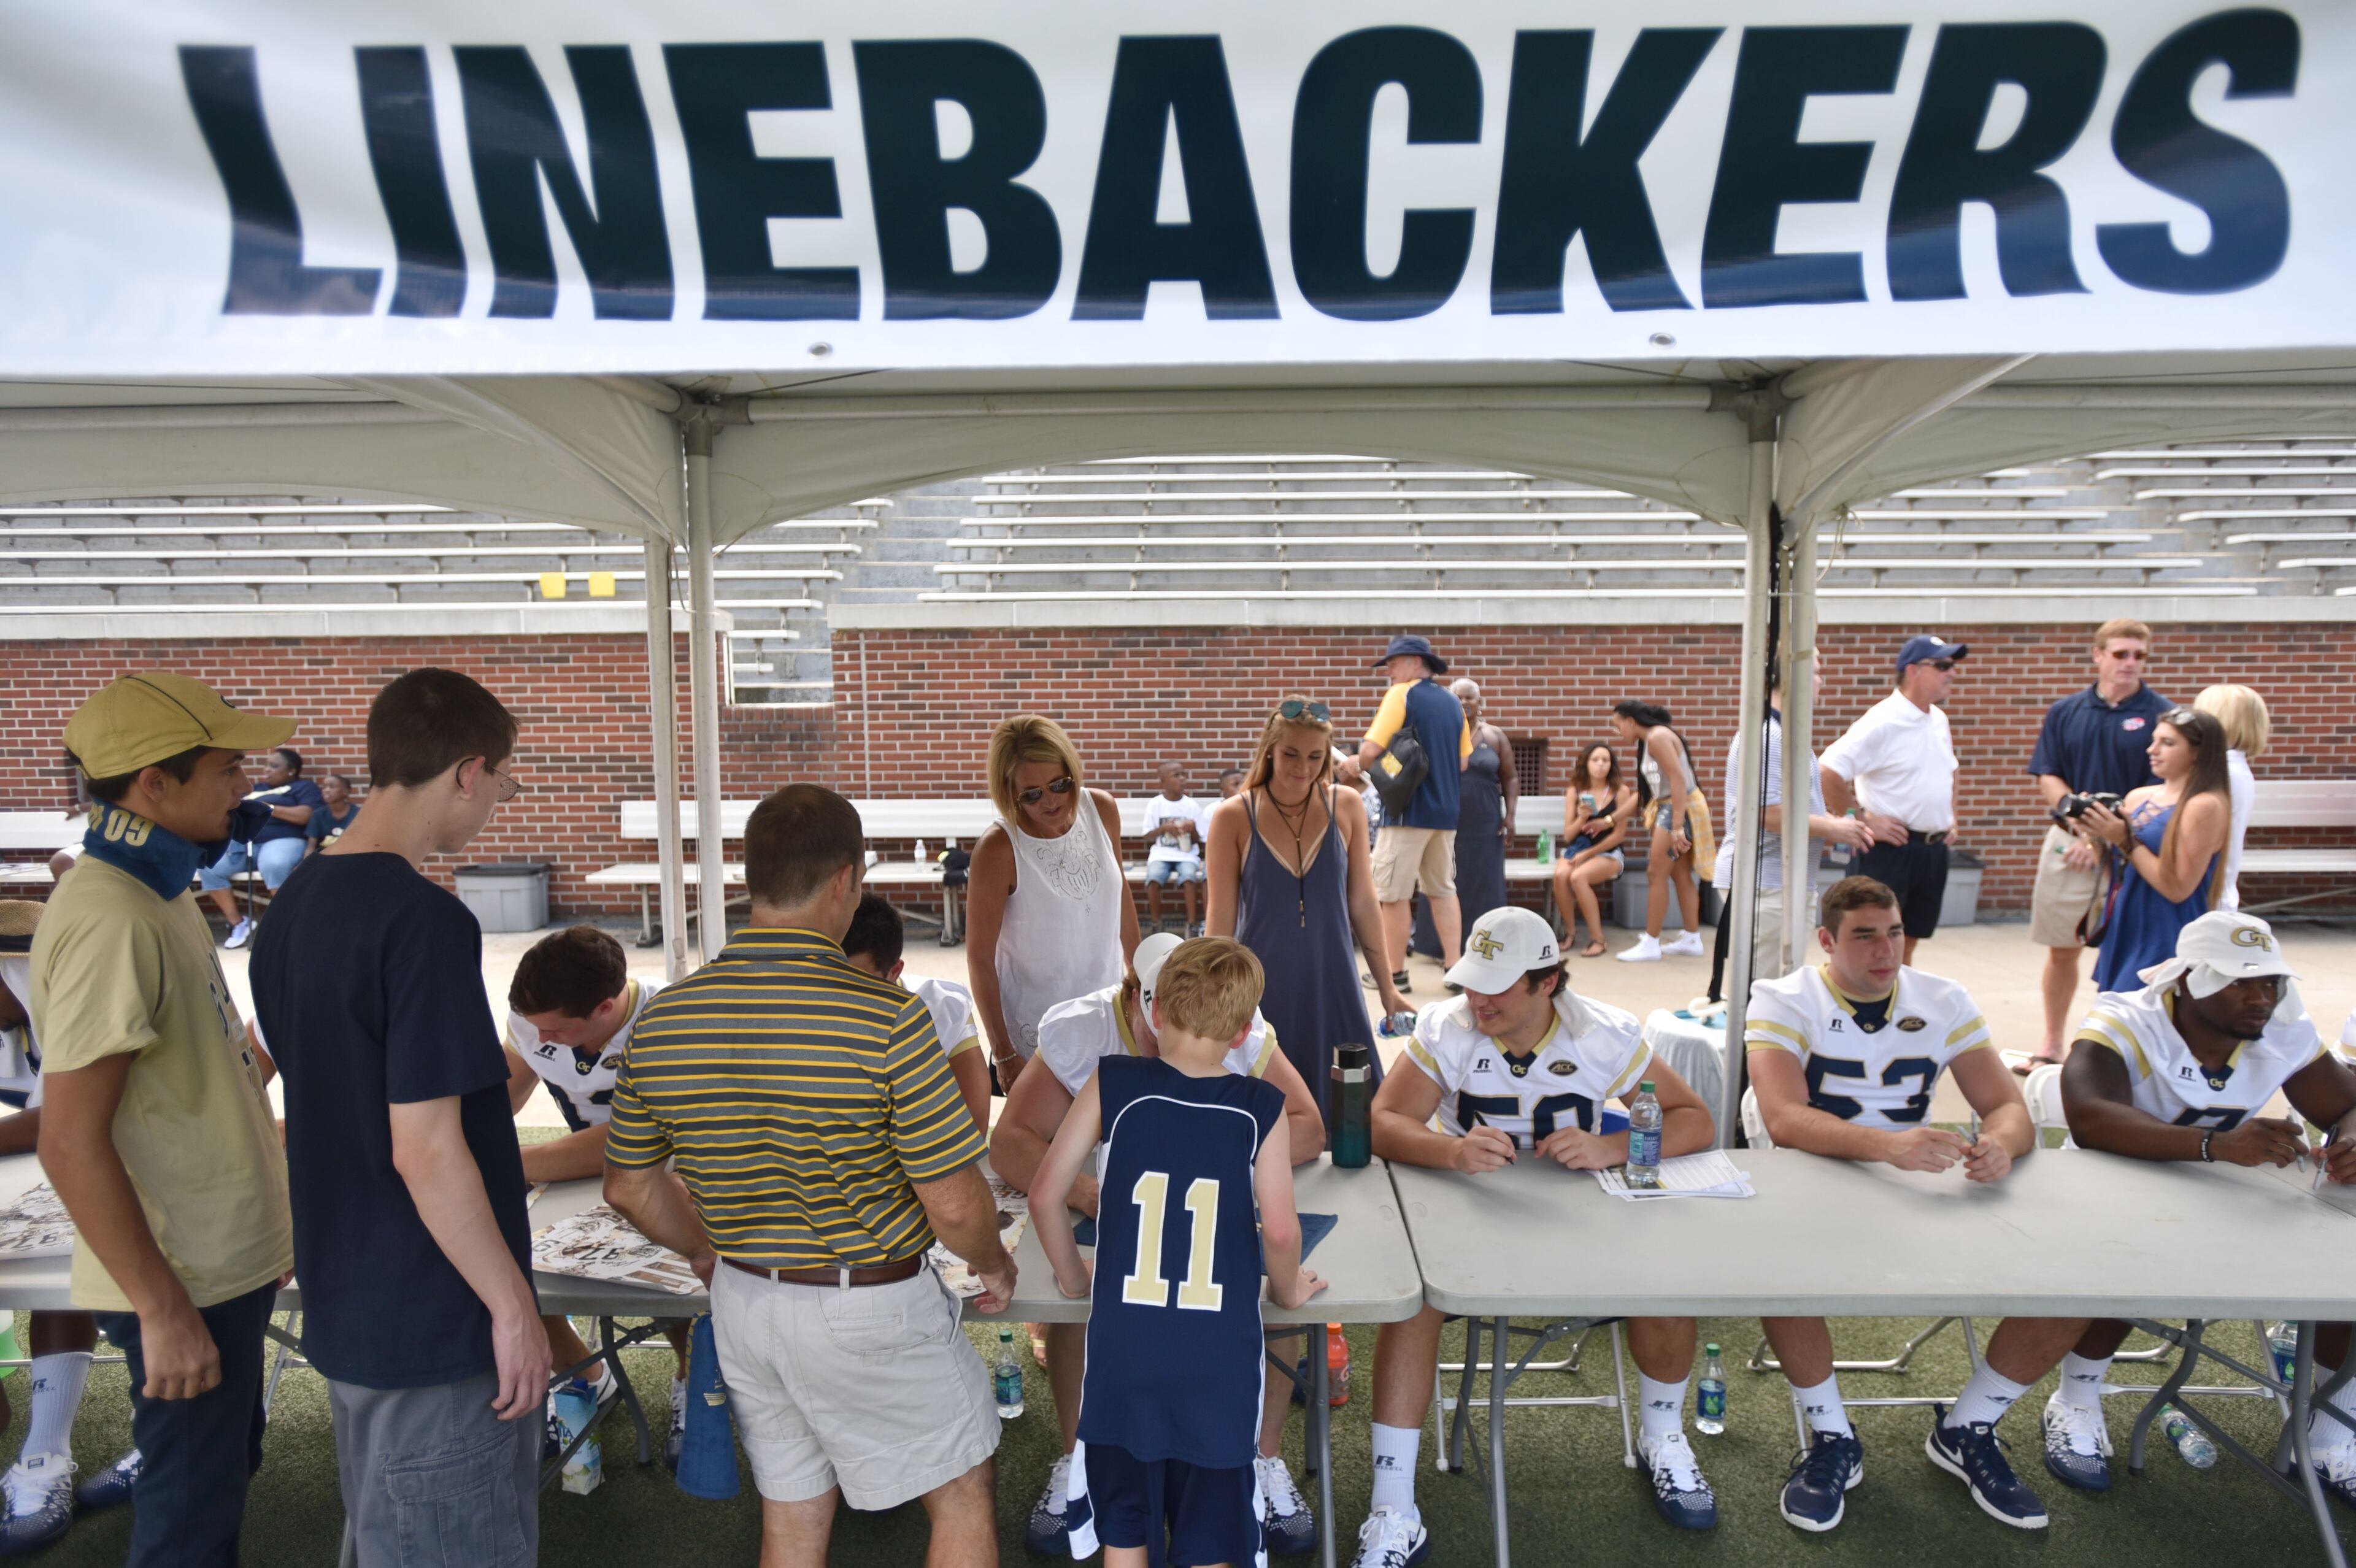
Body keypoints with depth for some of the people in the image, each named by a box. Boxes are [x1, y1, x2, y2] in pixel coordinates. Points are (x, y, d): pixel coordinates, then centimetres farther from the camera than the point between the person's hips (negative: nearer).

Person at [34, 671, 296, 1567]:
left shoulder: (157, 895, 7)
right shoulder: (106, 922, -23)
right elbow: (72, 1144, -25)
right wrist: (164, 1310, -21)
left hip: (225, 1258, 9)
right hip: (186, 1284, -9)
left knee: (226, 1468, 23)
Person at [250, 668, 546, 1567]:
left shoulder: (295, 903, 5)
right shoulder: (423, 920, -23)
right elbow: (426, 1150, -24)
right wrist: (513, 1304, -16)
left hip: (343, 1301, 9)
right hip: (439, 1325, -9)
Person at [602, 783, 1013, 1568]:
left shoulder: (663, 1019, -6)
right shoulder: (886, 1018, -24)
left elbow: (629, 1186, 6)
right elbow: (954, 1205, -20)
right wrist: (994, 1265, 1)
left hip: (744, 1300, 6)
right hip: (869, 1308, -5)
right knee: (963, 1495, 16)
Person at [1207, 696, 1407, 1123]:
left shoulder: (1346, 807, 0)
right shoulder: (1233, 817, -6)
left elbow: (1363, 903, 6)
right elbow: (1221, 916, -2)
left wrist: (1387, 987, 9)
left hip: (1332, 986, 2)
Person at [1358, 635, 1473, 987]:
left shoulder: (1402, 695, -9)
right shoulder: (1453, 703, 12)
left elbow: (1370, 751, -17)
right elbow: (1463, 762, 16)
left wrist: (1360, 767, 3)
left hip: (1409, 810, -7)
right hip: (1446, 812, 7)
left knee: (1393, 893, 1)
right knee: (1443, 890, 15)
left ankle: (1394, 973, 6)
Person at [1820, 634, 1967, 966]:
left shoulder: (1939, 719, 11)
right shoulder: (1881, 722, -15)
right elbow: (1827, 772, -23)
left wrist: (1951, 817, 17)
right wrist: (1863, 820, -18)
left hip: (1934, 849, 8)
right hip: (1890, 848, -8)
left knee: (1907, 942, 15)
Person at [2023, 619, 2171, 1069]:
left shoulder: (2161, 714, -4)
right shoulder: (2065, 712, 6)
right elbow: (2048, 777, 4)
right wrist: (2082, 824, -12)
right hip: (2068, 845, 3)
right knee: (2061, 948, 11)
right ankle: (2051, 1044, 25)